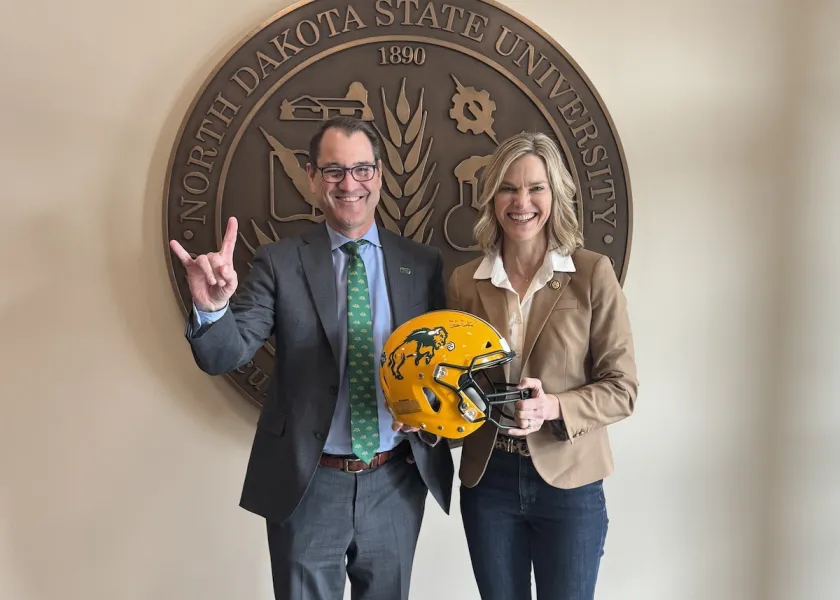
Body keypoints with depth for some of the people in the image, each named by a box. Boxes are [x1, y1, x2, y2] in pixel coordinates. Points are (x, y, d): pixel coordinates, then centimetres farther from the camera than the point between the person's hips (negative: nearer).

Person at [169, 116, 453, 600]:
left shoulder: (423, 264, 1)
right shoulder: (280, 263, -4)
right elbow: (225, 356, -12)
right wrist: (212, 306, -32)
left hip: (397, 484, 2)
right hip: (307, 486, -1)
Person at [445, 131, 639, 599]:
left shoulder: (593, 273, -7)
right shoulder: (465, 282, 1)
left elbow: (621, 388, -7)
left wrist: (553, 407, -22)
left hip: (569, 483, -2)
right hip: (487, 479, 3)